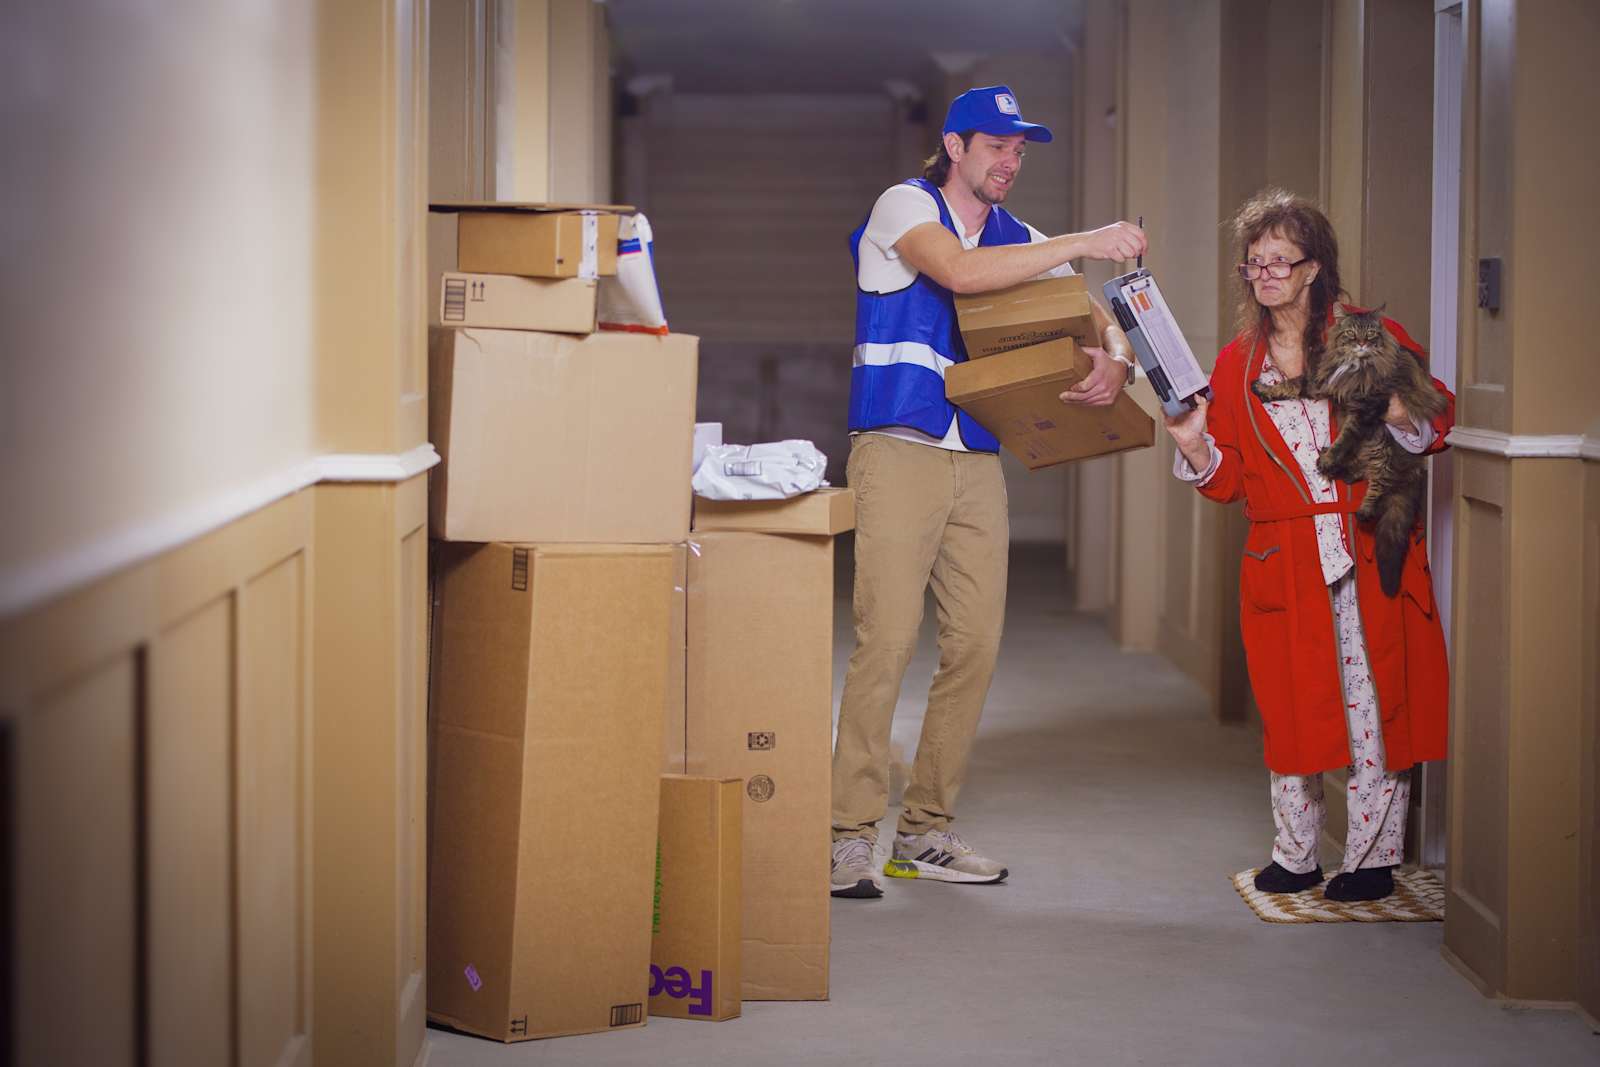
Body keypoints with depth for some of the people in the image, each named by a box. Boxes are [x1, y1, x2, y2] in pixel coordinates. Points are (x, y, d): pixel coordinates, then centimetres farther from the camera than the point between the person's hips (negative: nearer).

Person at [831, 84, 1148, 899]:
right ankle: (850, 837, -10)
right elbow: (958, 271, -21)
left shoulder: (1020, 241, 17)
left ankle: (926, 830, 12)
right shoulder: (904, 206, 0)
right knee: (886, 640, -13)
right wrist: (1084, 244, -21)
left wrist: (1114, 359, -9)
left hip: (978, 463, 6)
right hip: (899, 453, -6)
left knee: (975, 644, 2)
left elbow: (1095, 320, 16)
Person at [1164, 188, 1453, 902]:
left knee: (1372, 703, -2)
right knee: (1290, 707, 5)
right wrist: (1194, 446, -10)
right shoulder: (1237, 363, 11)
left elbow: (1438, 417, 6)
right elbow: (1230, 480, 10)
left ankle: (1372, 858, 9)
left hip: (1370, 553, -3)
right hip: (1283, 561, 3)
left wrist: (1406, 421, -16)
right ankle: (1294, 857, 18)